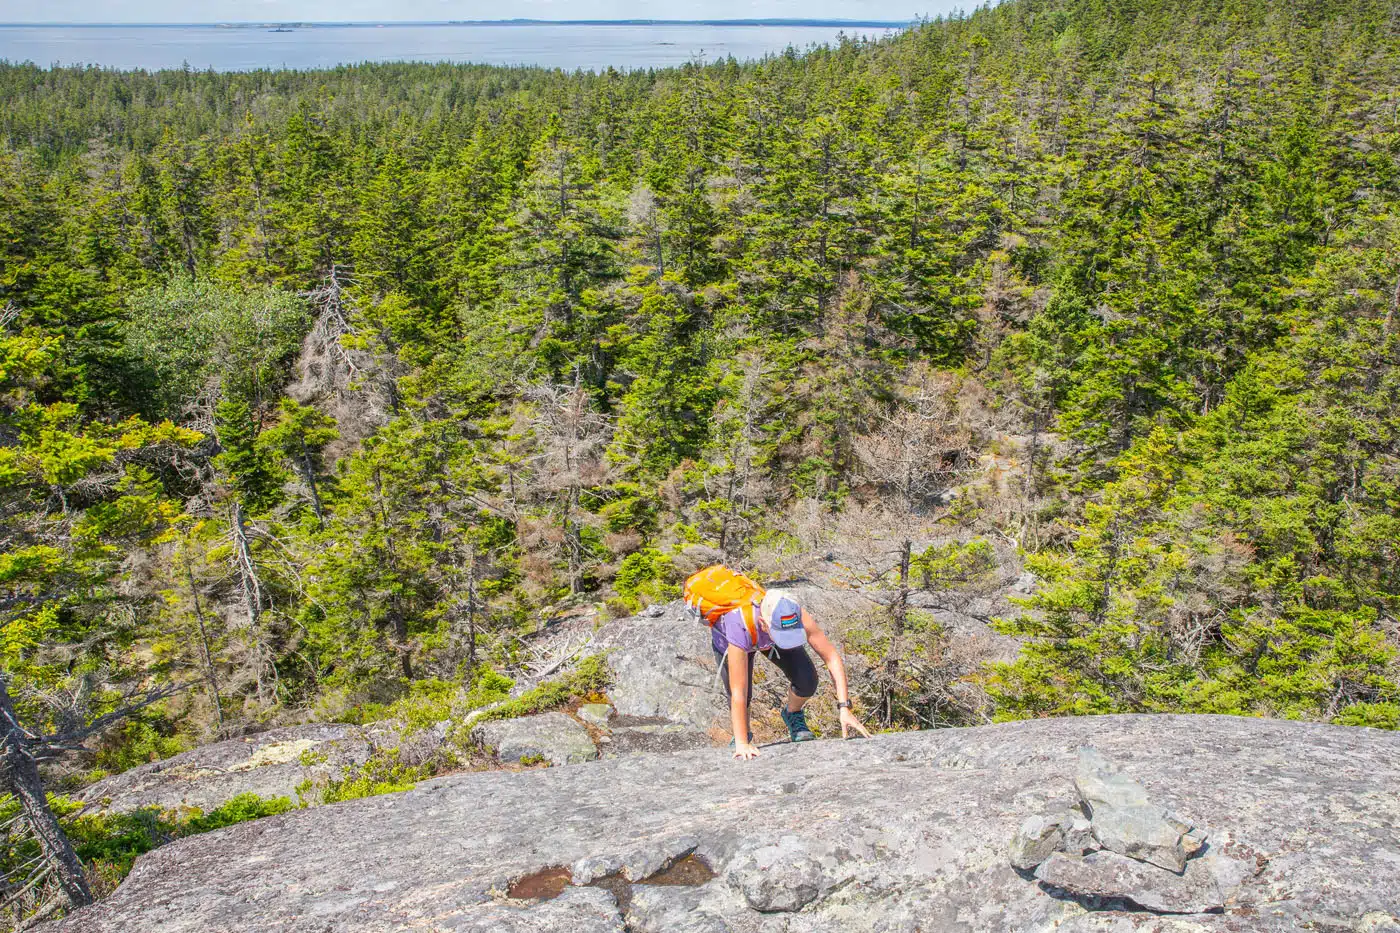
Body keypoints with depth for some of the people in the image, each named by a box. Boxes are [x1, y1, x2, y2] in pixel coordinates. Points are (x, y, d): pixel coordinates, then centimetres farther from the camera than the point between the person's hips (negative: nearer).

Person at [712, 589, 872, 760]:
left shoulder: (796, 616, -40)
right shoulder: (740, 630, -48)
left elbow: (832, 657, -30)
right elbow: (738, 694, -43)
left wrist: (844, 708, -36)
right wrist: (742, 744, -39)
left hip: (767, 636, 2)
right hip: (727, 641, -2)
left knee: (807, 681, -18)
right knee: (744, 699, -12)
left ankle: (793, 715, 14)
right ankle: (739, 740, 21)